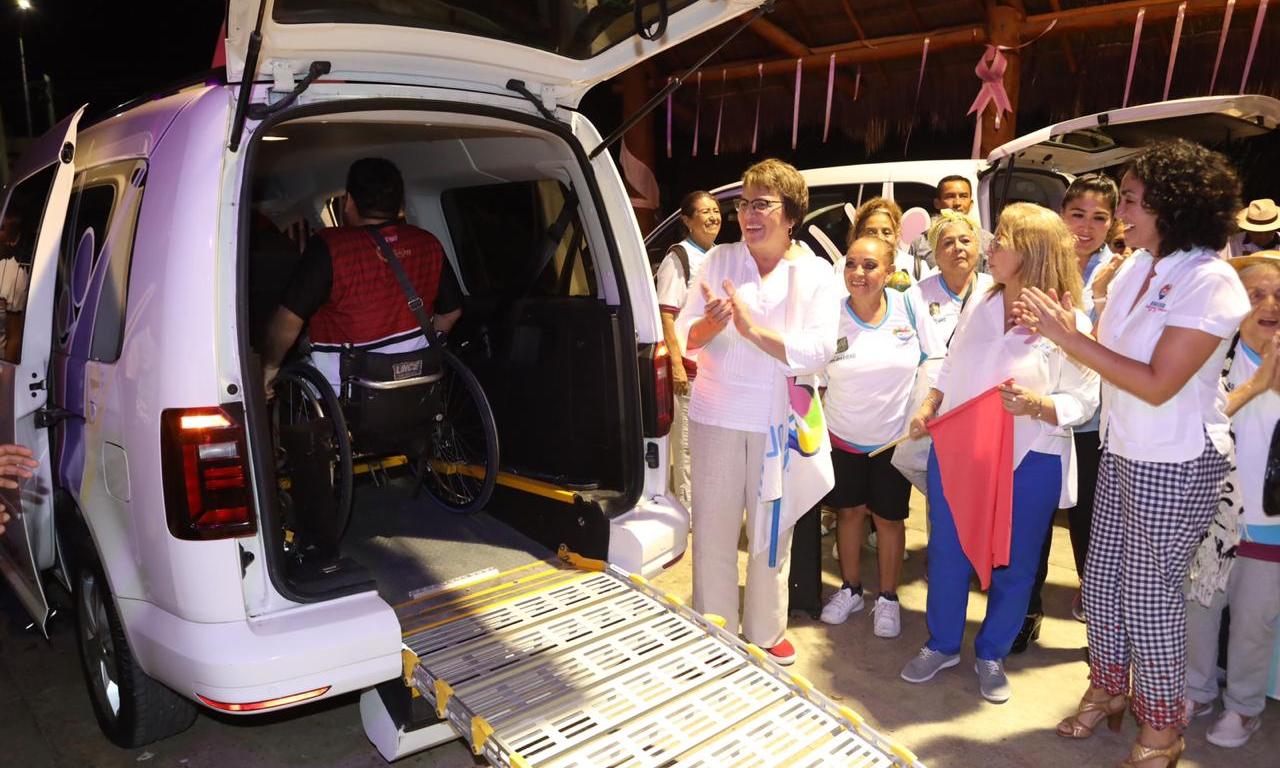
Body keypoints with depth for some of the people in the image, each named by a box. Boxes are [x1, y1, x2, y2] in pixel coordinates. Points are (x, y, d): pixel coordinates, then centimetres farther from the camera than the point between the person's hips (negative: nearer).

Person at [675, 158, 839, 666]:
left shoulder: (816, 274, -2)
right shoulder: (718, 260, 1)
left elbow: (820, 349, -14)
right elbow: (685, 334, -2)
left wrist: (754, 329, -25)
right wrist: (712, 323, -24)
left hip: (780, 423, 0)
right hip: (717, 415, 1)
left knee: (772, 531, 13)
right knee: (713, 528, 9)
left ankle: (765, 632, 32)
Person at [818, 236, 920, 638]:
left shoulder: (907, 306, -11)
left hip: (895, 437, 0)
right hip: (843, 437, 0)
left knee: (888, 517, 11)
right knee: (849, 512, 14)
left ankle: (888, 597, 29)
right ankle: (850, 589, 34)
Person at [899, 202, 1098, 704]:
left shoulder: (1069, 324, -11)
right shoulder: (978, 305, 3)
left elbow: (1082, 401, -10)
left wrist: (1035, 405, -28)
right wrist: (928, 408, 0)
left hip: (1027, 463, -4)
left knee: (1012, 564, 11)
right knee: (946, 553, 13)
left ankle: (991, 654, 33)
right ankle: (942, 645, 33)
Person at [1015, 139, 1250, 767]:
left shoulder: (1210, 282, -20)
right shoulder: (1137, 265, 2)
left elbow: (1157, 385, -24)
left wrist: (1069, 336, -24)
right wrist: (1059, 328, -11)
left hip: (1177, 465, -7)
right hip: (1122, 455, 7)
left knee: (1149, 593, 6)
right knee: (1101, 580, 15)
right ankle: (1108, 690, 36)